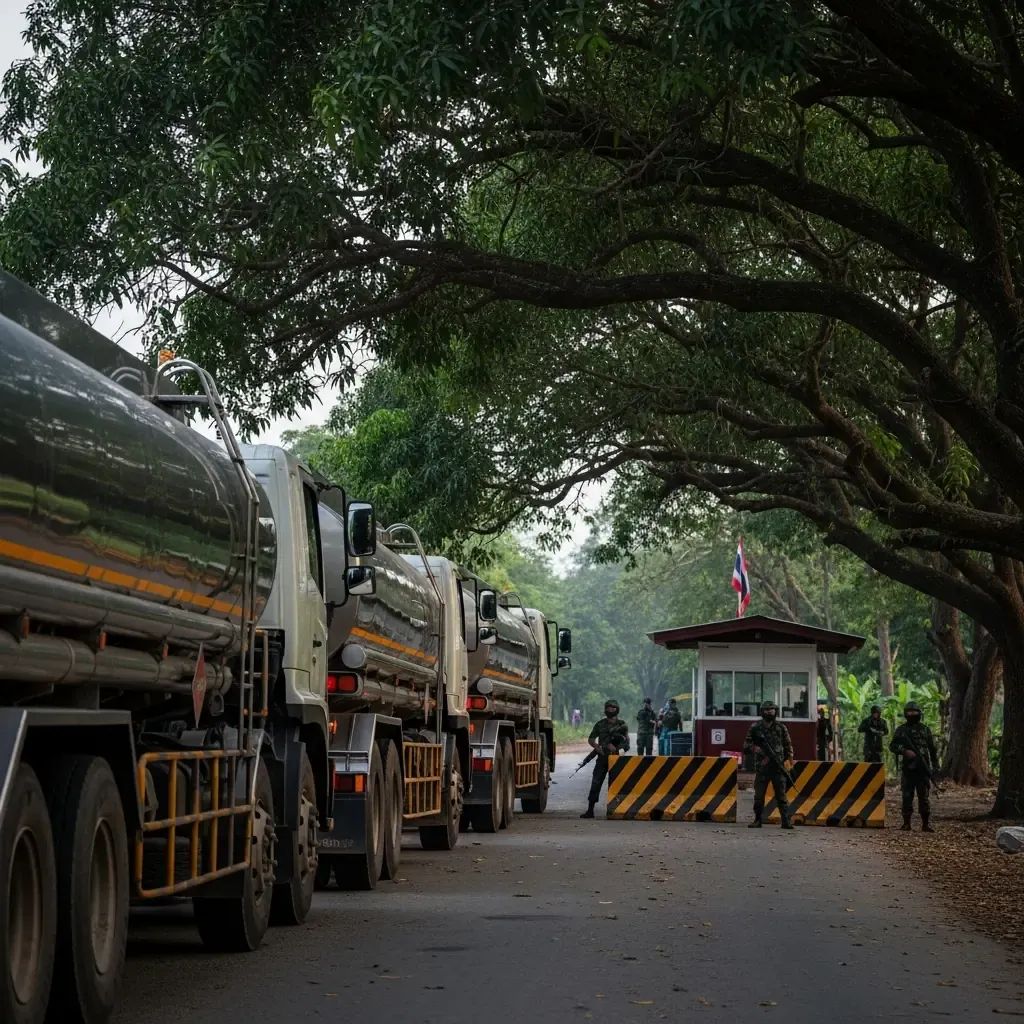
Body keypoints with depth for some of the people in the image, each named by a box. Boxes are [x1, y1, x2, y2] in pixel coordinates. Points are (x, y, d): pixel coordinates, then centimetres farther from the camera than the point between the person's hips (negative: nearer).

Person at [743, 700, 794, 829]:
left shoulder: (781, 728, 8)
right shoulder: (755, 728, 5)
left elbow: (788, 745, 11)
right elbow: (746, 746, 7)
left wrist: (789, 759, -2)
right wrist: (754, 748, -13)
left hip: (778, 767, 0)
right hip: (761, 766, 0)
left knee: (781, 795, -2)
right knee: (759, 795, 3)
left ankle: (786, 821, -2)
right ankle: (757, 820, 12)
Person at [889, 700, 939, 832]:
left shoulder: (925, 729, 9)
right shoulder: (901, 730, 7)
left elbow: (933, 749, 12)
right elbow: (892, 746, 1)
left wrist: (935, 766, 6)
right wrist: (905, 751, -16)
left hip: (922, 768, 0)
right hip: (907, 768, 0)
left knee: (924, 797, -1)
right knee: (907, 797, 2)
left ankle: (926, 824, 0)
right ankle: (906, 823, 7)